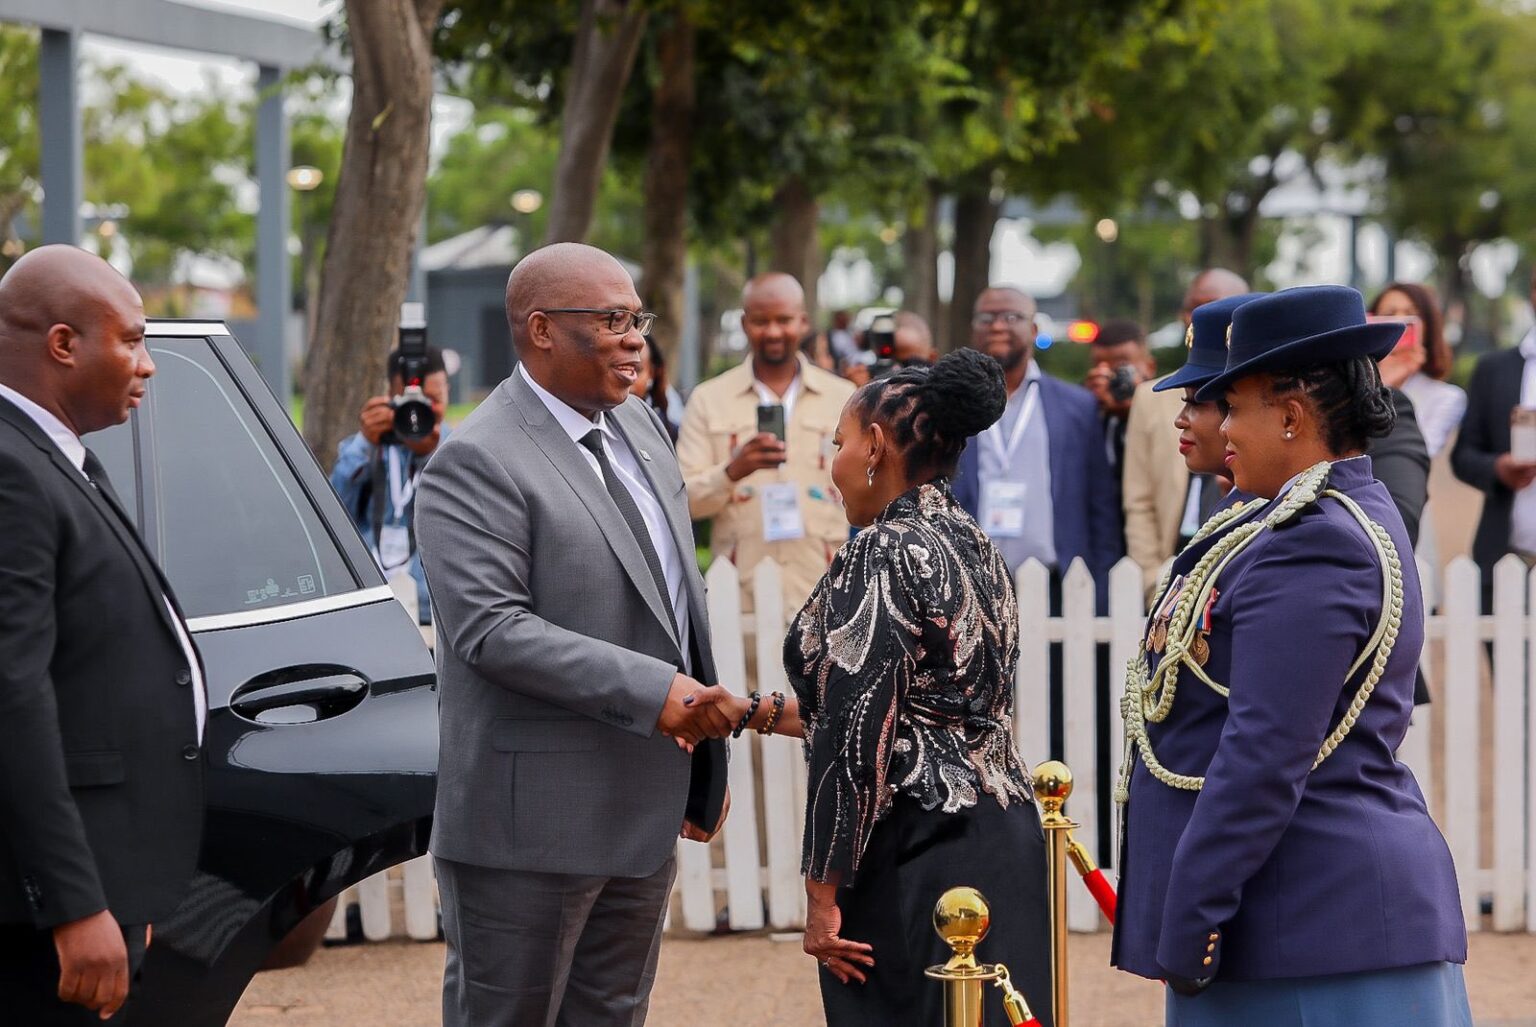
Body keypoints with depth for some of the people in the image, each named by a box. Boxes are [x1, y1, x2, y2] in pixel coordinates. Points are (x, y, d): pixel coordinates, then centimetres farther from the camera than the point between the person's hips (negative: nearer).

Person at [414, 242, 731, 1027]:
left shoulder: (639, 427, 12)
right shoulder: (477, 463, -15)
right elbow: (490, 629, -24)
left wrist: (703, 762, 19)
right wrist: (652, 690, -26)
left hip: (642, 814, 8)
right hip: (533, 819, -8)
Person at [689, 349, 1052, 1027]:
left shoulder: (884, 552, -13)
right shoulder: (973, 545, 14)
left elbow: (856, 739, -17)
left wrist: (822, 893, -13)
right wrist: (753, 712, 22)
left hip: (914, 857, -9)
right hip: (1000, 835, 9)